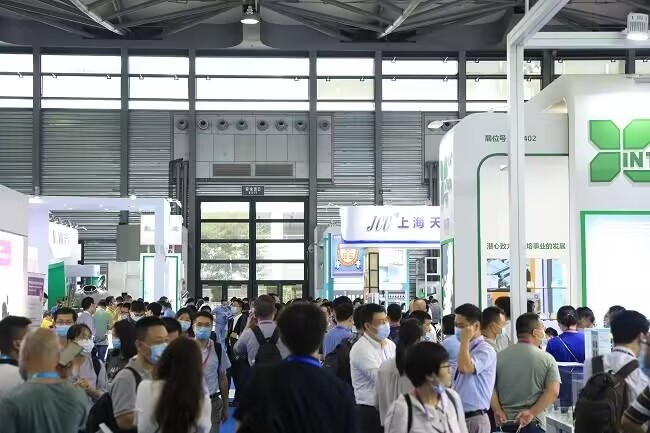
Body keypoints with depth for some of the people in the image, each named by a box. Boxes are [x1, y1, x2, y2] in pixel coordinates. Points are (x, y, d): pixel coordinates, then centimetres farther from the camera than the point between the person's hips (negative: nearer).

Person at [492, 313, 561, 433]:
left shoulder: (499, 357, 2)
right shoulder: (547, 359, -3)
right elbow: (553, 392, -12)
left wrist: (497, 410, -6)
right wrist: (531, 413, -14)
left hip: (504, 422, 2)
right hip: (533, 423, -2)